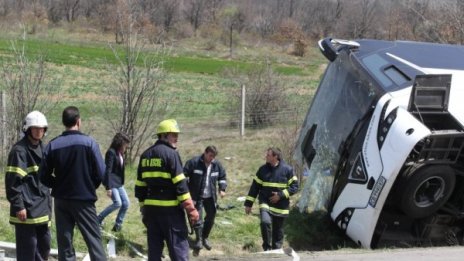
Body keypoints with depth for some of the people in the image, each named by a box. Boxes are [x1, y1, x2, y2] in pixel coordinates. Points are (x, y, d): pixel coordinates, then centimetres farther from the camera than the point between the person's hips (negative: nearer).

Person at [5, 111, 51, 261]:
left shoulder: (42, 148, 14)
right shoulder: (19, 150, -13)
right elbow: (12, 181, -16)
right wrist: (18, 206, -18)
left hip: (42, 207, 9)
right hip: (26, 209, -8)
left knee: (44, 243, 14)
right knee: (27, 248, -4)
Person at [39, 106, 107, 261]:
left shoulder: (53, 145, -2)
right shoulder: (89, 142, -10)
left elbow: (43, 176, -1)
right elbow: (100, 173, -12)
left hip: (61, 200, 3)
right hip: (84, 200, -3)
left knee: (64, 244, 9)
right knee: (94, 240, 3)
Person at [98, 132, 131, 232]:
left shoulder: (120, 153, 12)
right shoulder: (111, 152, -15)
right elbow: (108, 170, -19)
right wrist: (108, 187, -23)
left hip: (119, 183, 9)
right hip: (112, 182, -9)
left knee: (126, 203, 4)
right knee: (117, 203, -16)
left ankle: (118, 225, 13)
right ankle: (99, 219, -1)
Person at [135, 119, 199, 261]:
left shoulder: (145, 155, 13)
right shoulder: (171, 153, -9)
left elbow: (140, 185, 15)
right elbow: (180, 184, -15)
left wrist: (143, 207, 21)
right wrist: (191, 209, -12)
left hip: (151, 208, 7)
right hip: (170, 208, -7)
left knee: (154, 247, 12)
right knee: (178, 246, -5)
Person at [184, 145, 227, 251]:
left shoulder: (217, 164, 1)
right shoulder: (193, 162, -13)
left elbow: (222, 177, 15)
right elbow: (184, 175, -10)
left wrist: (222, 189, 1)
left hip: (210, 196, 5)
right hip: (197, 196, -5)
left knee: (211, 217, 12)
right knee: (198, 217, -9)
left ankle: (205, 238, 30)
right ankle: (198, 239, 3)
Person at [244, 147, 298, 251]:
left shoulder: (287, 169, -4)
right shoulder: (263, 169, 4)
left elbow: (294, 186, -4)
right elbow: (255, 187, 7)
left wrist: (281, 195, -15)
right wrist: (248, 203, 4)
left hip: (281, 206, -1)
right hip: (265, 203, 1)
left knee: (278, 231, 7)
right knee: (265, 222, -24)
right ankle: (267, 247, -8)